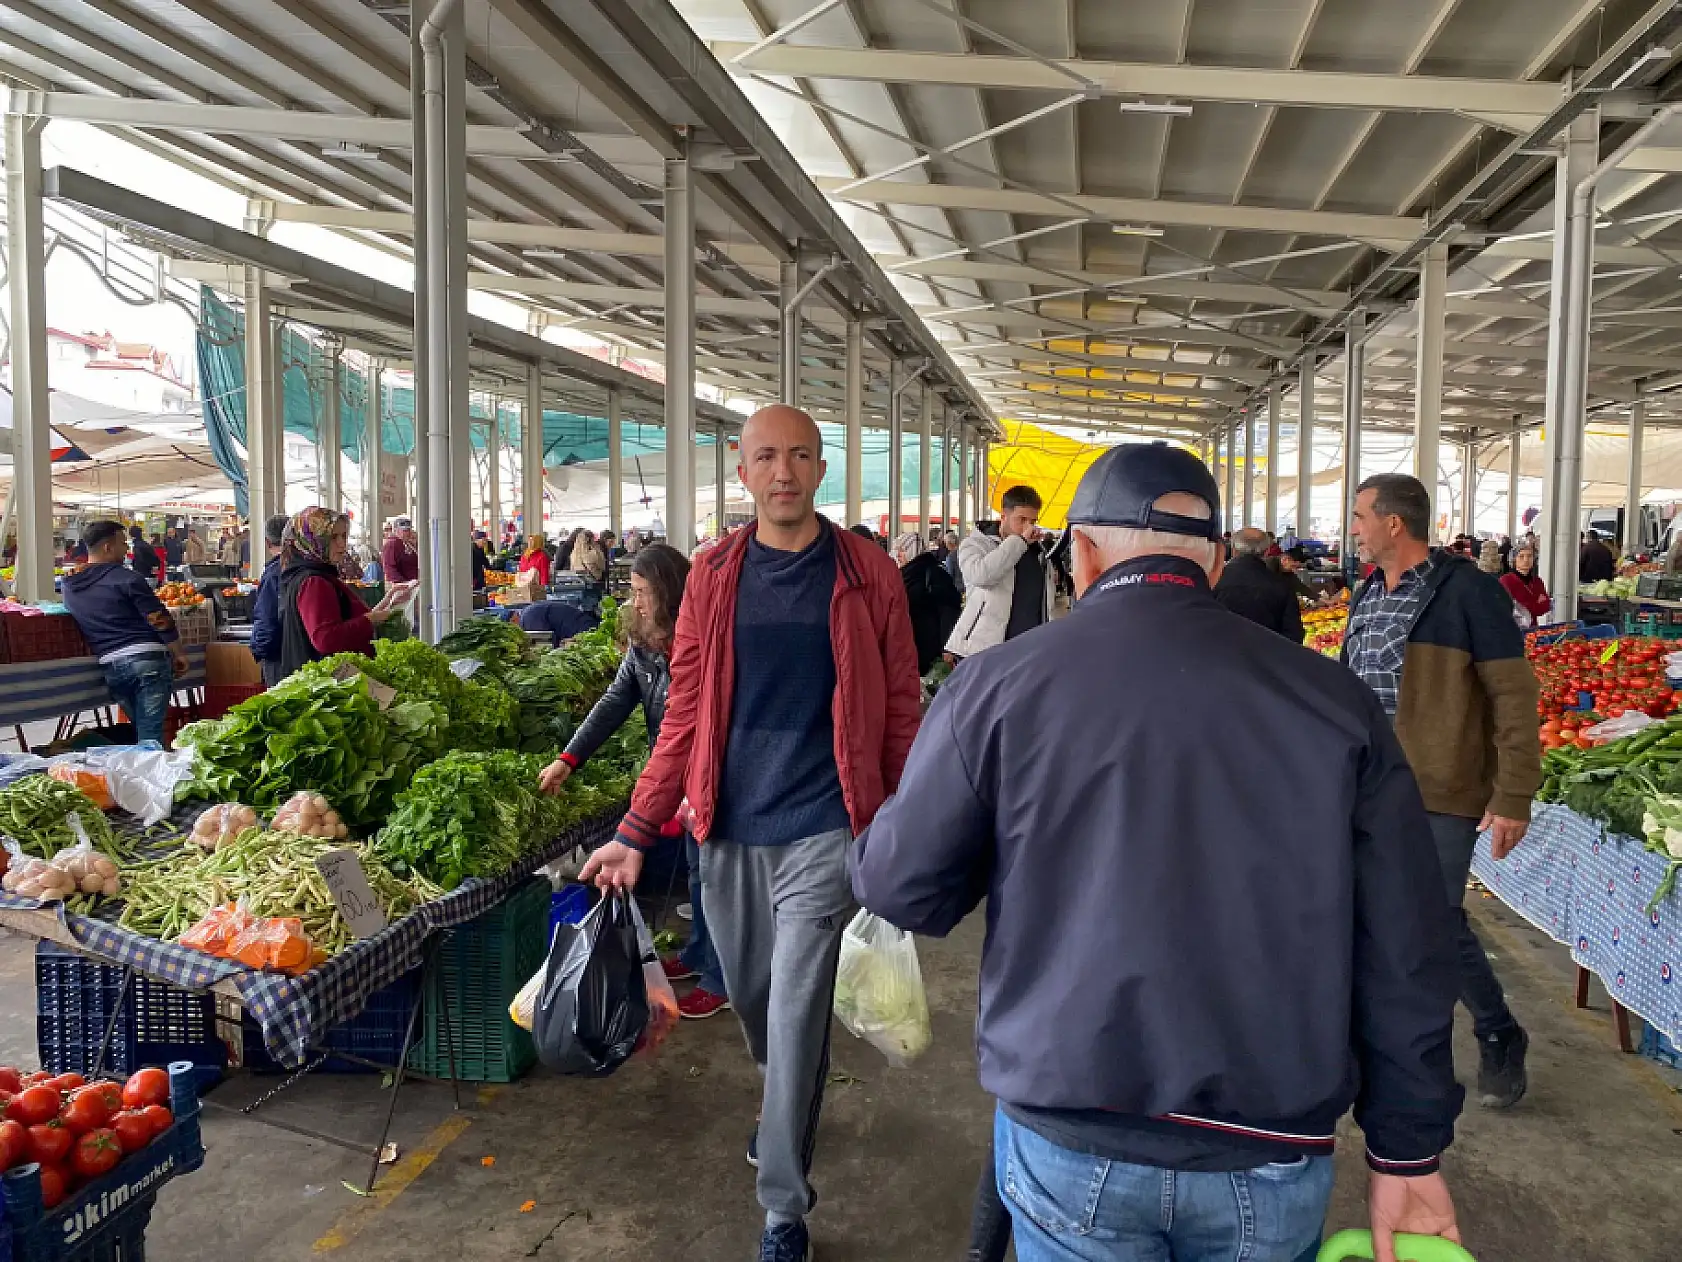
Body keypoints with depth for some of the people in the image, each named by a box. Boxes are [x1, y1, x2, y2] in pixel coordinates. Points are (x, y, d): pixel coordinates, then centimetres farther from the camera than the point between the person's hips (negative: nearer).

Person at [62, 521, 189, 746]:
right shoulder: (125, 578, -6)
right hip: (146, 657, -6)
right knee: (151, 736, -8)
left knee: (140, 729, 18)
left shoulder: (70, 586, 13)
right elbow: (160, 620, -9)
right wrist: (178, 654, 1)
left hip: (109, 666, 6)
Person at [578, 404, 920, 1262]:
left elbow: (899, 715, 0)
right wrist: (634, 833, 1)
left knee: (797, 1016, 0)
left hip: (821, 831, -3)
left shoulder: (866, 575, -3)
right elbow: (685, 714, 4)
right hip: (728, 831, 3)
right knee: (751, 998, 19)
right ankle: (783, 1099, 51)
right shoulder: (713, 576, 3)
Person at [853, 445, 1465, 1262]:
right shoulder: (1334, 699, -3)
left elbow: (900, 886, -5)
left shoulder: (997, 685, -9)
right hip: (1272, 1153, 2)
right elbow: (1403, 949, -1)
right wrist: (1408, 1151, 8)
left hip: (1069, 1139, -2)